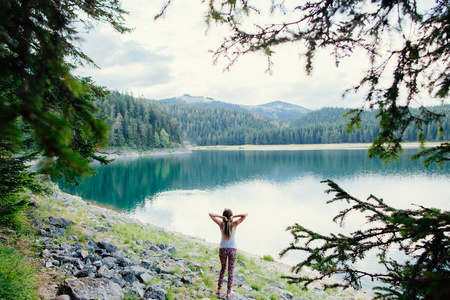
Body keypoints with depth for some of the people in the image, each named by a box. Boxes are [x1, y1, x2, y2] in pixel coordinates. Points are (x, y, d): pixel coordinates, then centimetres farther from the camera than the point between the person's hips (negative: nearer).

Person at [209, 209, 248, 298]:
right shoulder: (234, 224, -9)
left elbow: (210, 214, -6)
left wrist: (222, 217, -15)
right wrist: (234, 217, -14)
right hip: (232, 250, -1)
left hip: (222, 249, 1)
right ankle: (228, 292, 15)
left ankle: (219, 289, 22)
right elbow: (245, 215, -6)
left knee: (223, 268, 20)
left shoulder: (221, 223, -7)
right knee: (230, 270, 9)